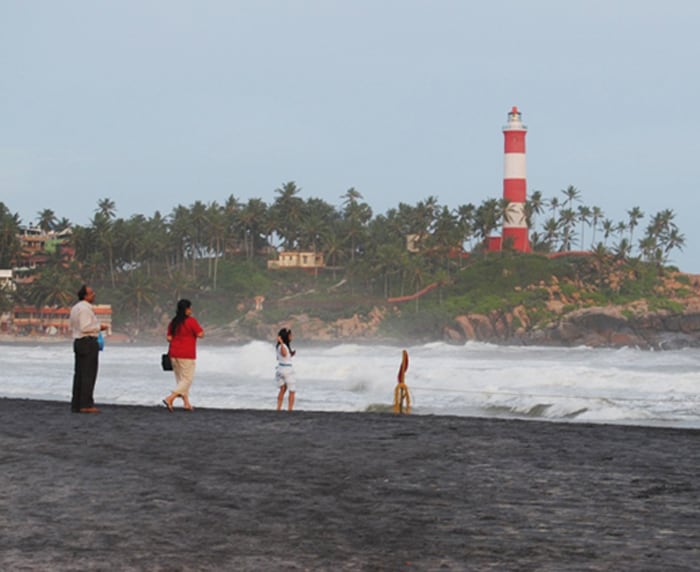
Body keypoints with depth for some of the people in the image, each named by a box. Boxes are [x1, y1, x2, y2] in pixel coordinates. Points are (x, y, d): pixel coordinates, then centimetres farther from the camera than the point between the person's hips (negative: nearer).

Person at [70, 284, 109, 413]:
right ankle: (86, 404, -10)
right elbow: (85, 327, -22)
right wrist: (99, 327, -10)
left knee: (79, 374, 11)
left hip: (78, 341, 10)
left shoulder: (75, 308, 17)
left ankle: (76, 404, 12)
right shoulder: (85, 308, -15)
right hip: (88, 342, -10)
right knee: (89, 374, -8)